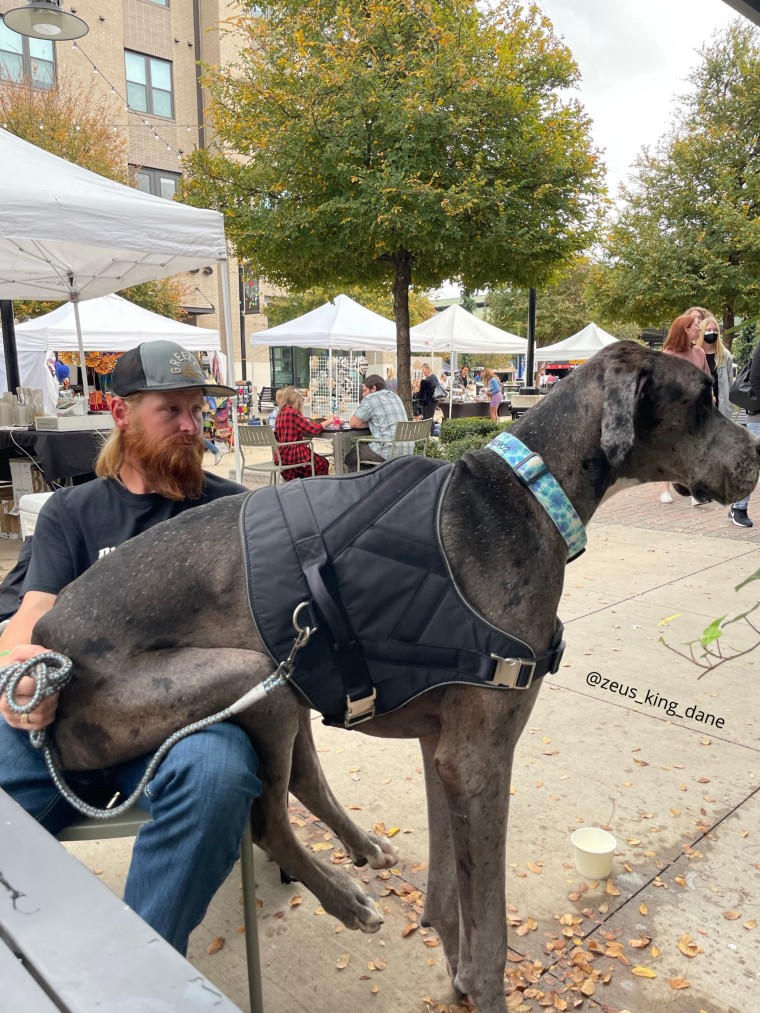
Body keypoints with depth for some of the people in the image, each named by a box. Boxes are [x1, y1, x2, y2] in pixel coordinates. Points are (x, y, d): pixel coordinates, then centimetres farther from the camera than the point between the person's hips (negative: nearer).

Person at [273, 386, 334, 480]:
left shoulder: (281, 413, 8)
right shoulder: (292, 413, -17)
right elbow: (314, 429, -20)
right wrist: (330, 420, -6)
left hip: (282, 454, 8)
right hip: (293, 453, -8)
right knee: (323, 464, 13)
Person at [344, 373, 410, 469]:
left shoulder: (370, 399, -5)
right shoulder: (395, 396, 18)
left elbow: (353, 423, -4)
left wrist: (369, 424, 10)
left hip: (388, 453, -9)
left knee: (348, 456, 9)